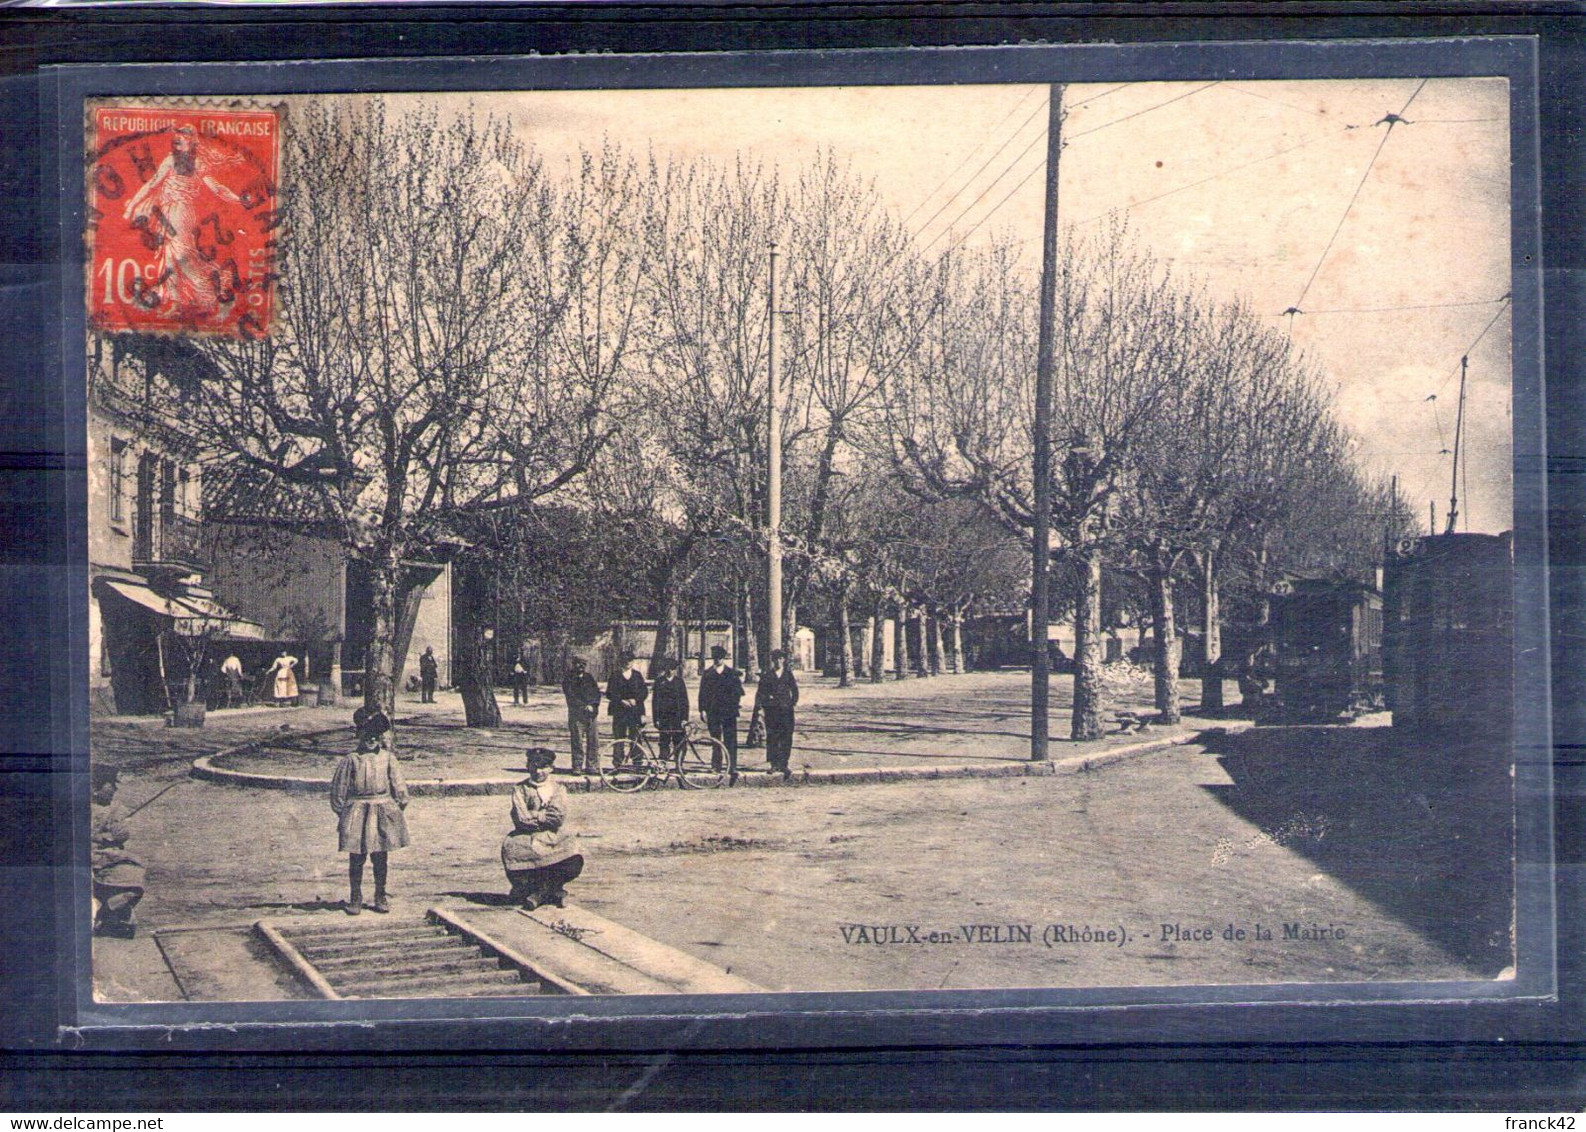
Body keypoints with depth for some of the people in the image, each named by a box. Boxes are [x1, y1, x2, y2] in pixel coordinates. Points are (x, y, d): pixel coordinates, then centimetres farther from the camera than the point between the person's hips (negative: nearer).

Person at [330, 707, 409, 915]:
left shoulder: (388, 758, 2)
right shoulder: (350, 760, -6)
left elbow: (398, 786, 10)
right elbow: (338, 790, -1)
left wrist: (399, 806, 8)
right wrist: (341, 813, -1)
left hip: (383, 812, 2)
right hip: (357, 812, -2)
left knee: (380, 858, 10)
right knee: (356, 858, 2)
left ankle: (380, 897, 22)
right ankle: (355, 898, 15)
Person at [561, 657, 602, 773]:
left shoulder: (588, 678, 14)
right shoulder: (568, 682, 1)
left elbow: (597, 692, 12)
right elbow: (571, 698, -9)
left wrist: (594, 705, -6)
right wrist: (585, 707, -17)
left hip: (592, 714, 4)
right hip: (577, 715, -4)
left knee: (593, 741, 2)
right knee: (578, 742, -4)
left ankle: (593, 766, 8)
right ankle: (577, 766, 3)